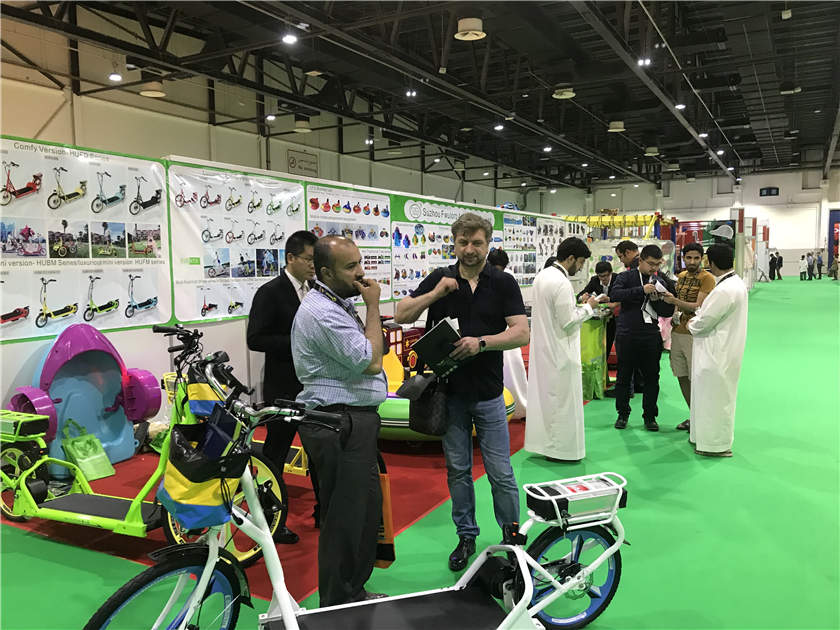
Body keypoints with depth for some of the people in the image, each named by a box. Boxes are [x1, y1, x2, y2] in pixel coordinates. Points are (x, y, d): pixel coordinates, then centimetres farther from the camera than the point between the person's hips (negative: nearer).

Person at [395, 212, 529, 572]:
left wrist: (481, 342, -23)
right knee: (457, 469, 12)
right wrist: (435, 294, -14)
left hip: (488, 393, -2)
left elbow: (521, 333, -10)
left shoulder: (503, 283, -2)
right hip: (450, 392, 2)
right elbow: (402, 316, 0)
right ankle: (466, 536, 27)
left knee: (500, 472, 3)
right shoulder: (440, 279, 4)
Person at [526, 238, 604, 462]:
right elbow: (568, 322, -20)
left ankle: (542, 442, 28)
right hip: (559, 353, -9)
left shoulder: (543, 276, 7)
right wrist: (588, 307, -7)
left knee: (543, 395, 17)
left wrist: (579, 303, 13)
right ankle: (559, 448, 12)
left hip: (542, 348, 9)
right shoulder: (561, 284, -22)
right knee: (562, 399, 2)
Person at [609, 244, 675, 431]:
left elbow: (668, 312, 10)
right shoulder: (626, 277, 0)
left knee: (652, 377, 6)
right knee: (624, 376, 7)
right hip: (627, 335, -2)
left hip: (651, 336, 3)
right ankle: (623, 414, 22)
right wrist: (641, 290, -25)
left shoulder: (661, 282, 10)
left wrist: (656, 300, -10)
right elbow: (614, 295, -19)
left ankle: (650, 416, 19)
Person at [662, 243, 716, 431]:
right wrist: (675, 314, 5)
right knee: (682, 376, 11)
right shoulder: (681, 276, 14)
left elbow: (698, 307, -16)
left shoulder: (707, 278, -9)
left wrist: (675, 301, -26)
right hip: (677, 332, 7)